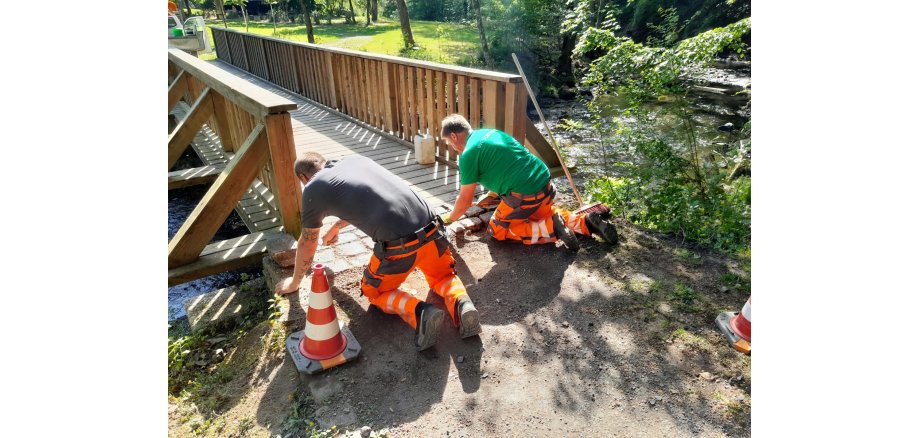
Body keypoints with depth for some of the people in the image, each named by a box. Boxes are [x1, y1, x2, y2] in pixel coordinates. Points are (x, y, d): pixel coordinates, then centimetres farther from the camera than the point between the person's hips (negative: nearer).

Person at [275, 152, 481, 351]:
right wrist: (336, 227, 58)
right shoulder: (354, 159, 22)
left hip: (399, 246, -5)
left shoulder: (313, 189, 6)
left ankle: (419, 312, -4)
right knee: (443, 277, 32)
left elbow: (308, 243, 19)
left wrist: (295, 282, 36)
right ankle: (461, 304, 1)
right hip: (432, 231, 6)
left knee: (375, 292, 23)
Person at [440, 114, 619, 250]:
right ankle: (587, 220, 14)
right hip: (545, 183, 9)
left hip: (524, 195, -9)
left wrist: (449, 219, 14)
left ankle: (551, 229, -4)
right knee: (546, 214, 35)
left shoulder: (468, 155, -9)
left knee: (497, 229, 12)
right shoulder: (490, 132, 16)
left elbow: (465, 201, -4)